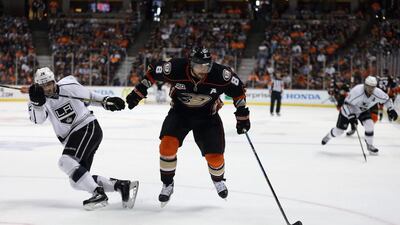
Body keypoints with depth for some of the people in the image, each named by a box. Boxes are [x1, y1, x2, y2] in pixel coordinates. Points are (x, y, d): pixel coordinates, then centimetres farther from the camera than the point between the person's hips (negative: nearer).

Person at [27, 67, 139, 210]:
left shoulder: (68, 87, -6)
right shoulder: (39, 98, 1)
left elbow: (89, 97, 12)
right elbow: (38, 119, -19)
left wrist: (105, 101, 4)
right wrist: (36, 102, -36)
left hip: (88, 128, -6)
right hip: (72, 138, 6)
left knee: (66, 161, -27)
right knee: (77, 181, -1)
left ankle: (99, 194, -29)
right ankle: (123, 185, 0)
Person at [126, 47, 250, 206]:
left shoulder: (220, 74, -27)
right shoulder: (175, 68, -28)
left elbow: (237, 88, -9)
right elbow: (153, 71, -9)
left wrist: (242, 114, -7)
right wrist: (139, 91, -8)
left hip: (207, 115, 0)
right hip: (180, 111, 0)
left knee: (215, 156, -3)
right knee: (168, 144, -22)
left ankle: (218, 180, 33)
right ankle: (167, 184, 0)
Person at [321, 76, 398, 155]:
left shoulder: (378, 93, -25)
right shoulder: (356, 91, -38)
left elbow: (386, 99, -4)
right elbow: (347, 104, -29)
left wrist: (391, 109, -15)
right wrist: (351, 116, -35)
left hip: (363, 111, 4)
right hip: (348, 110, -4)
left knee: (369, 125, -19)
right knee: (339, 130, 2)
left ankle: (370, 145, 2)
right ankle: (328, 136, 36)